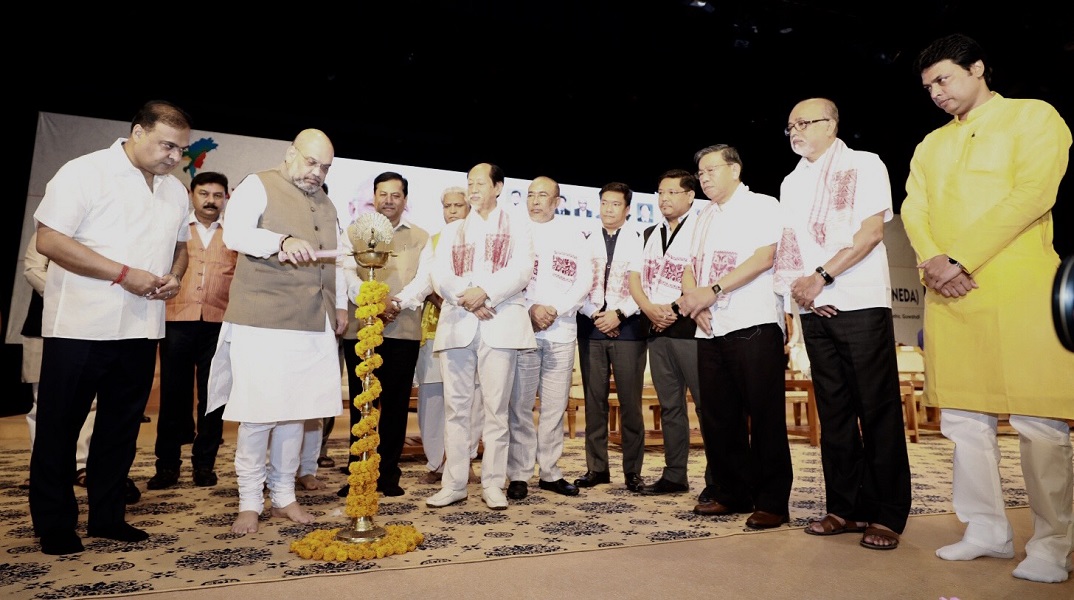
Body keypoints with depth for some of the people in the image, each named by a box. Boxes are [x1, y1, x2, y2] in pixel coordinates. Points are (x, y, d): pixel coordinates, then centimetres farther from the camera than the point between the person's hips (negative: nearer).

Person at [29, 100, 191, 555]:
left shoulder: (175, 190, 11)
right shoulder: (85, 172, -8)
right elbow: (49, 240, -14)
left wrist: (174, 276, 0)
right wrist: (124, 274, -19)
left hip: (140, 329, 6)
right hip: (79, 326, -5)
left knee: (121, 427, 13)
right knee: (59, 429, 7)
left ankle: (107, 517, 26)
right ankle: (54, 525, 21)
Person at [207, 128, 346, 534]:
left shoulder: (326, 204, 22)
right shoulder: (258, 186, 2)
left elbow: (336, 258, 26)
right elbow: (235, 233, -15)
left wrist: (340, 304, 18)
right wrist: (283, 241, -31)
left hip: (315, 325, 6)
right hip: (262, 322, -5)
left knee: (296, 410, 8)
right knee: (258, 412, -2)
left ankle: (283, 494, 21)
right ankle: (249, 501, 14)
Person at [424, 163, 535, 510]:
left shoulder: (516, 226, 14)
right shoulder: (452, 231, 22)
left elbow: (521, 270, -2)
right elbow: (440, 274, 7)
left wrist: (485, 292, -16)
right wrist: (466, 299, -11)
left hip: (500, 322, -3)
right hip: (457, 322, 3)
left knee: (496, 406, -2)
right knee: (455, 406, 3)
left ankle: (493, 483, 7)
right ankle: (454, 483, 11)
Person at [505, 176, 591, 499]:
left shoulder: (572, 235, 12)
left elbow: (584, 281, 4)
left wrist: (554, 310, -8)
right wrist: (531, 308, -13)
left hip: (562, 330, 2)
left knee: (555, 405, 6)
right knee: (520, 404, -1)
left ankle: (550, 472, 16)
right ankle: (519, 474, 8)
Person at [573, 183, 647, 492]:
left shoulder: (639, 240, 4)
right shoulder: (584, 239, 10)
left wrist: (619, 313, -11)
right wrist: (595, 315, -6)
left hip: (628, 327, -2)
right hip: (590, 327, 2)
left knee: (630, 402, 1)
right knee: (594, 401, 6)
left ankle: (633, 471, 11)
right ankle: (596, 468, 16)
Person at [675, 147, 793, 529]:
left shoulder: (763, 206, 1)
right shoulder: (704, 218, 22)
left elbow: (764, 256, -13)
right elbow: (690, 267, 18)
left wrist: (713, 291, -17)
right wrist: (692, 297, -4)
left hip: (753, 326, -7)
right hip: (710, 330, 7)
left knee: (764, 417, -3)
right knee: (717, 416, 9)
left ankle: (772, 502, 6)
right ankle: (731, 493, 21)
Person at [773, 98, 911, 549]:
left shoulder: (864, 165, 3)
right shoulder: (792, 183, 18)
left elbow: (871, 232, -8)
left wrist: (821, 277, -15)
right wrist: (797, 286, -3)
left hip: (860, 304, -5)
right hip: (814, 309, 5)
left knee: (877, 409, -3)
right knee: (834, 410, 7)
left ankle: (886, 514, 6)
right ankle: (845, 507, 14)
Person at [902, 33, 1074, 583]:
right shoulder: (931, 144, 22)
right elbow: (913, 209, 10)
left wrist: (960, 259, -15)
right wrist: (931, 258, -10)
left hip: (1019, 289, -5)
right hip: (948, 294, 5)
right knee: (963, 419, 6)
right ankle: (987, 531, 18)